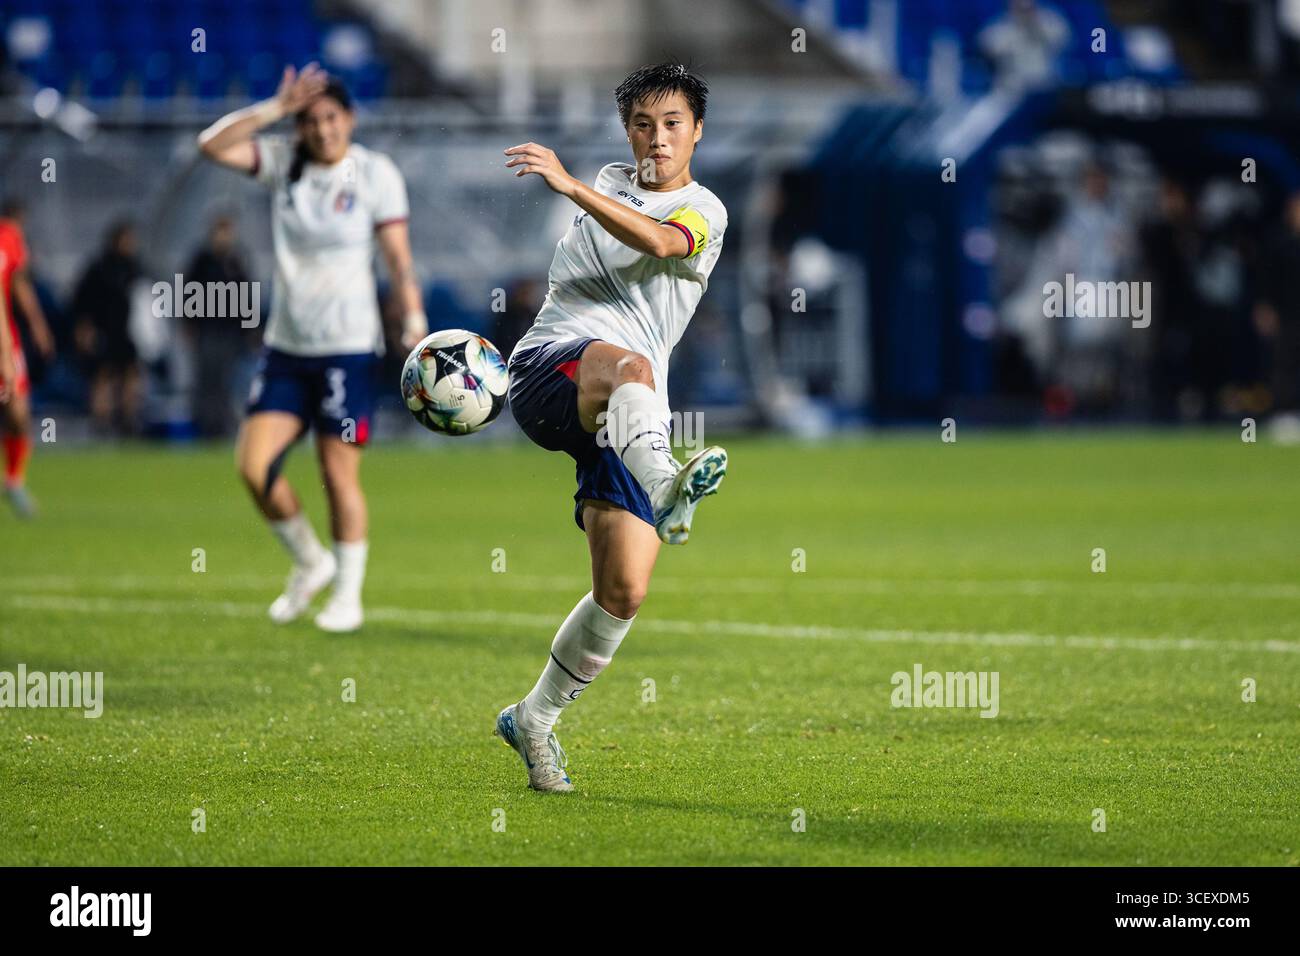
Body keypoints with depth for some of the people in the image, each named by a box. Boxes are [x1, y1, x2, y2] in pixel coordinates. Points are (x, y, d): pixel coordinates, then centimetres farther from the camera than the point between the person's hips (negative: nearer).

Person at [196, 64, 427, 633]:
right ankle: (309, 563, 19)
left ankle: (348, 595, 11)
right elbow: (212, 144, -8)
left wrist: (414, 324, -14)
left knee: (339, 474, -2)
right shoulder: (282, 163, 4)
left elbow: (398, 257, -5)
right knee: (254, 465, -4)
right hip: (285, 346, 4)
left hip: (348, 349, -4)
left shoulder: (376, 174, -4)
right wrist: (275, 109, -13)